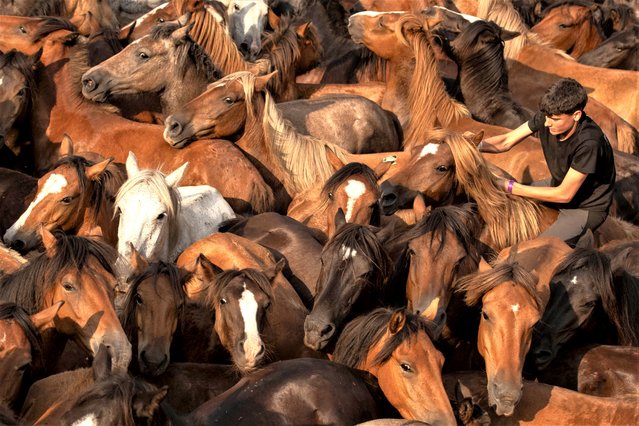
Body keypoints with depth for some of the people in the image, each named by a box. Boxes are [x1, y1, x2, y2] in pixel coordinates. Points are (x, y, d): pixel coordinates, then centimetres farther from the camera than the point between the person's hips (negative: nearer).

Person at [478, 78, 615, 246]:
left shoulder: (589, 142, -37)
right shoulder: (547, 116, -18)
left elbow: (564, 194, -30)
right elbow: (506, 141, -9)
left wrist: (510, 187, -29)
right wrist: (477, 144, -31)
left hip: (586, 208, -7)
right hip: (559, 184, 7)